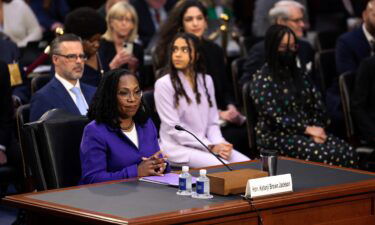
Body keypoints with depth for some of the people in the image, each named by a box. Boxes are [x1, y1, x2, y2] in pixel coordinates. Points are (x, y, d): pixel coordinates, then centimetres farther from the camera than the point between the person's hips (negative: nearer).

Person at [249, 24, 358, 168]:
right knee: (324, 155, -31)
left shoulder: (299, 74, 17)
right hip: (277, 136, -6)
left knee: (349, 153, -21)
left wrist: (317, 129, -6)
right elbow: (275, 117, -12)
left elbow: (318, 107, 14)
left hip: (307, 133, 6)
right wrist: (307, 129, -13)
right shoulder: (261, 79, -4)